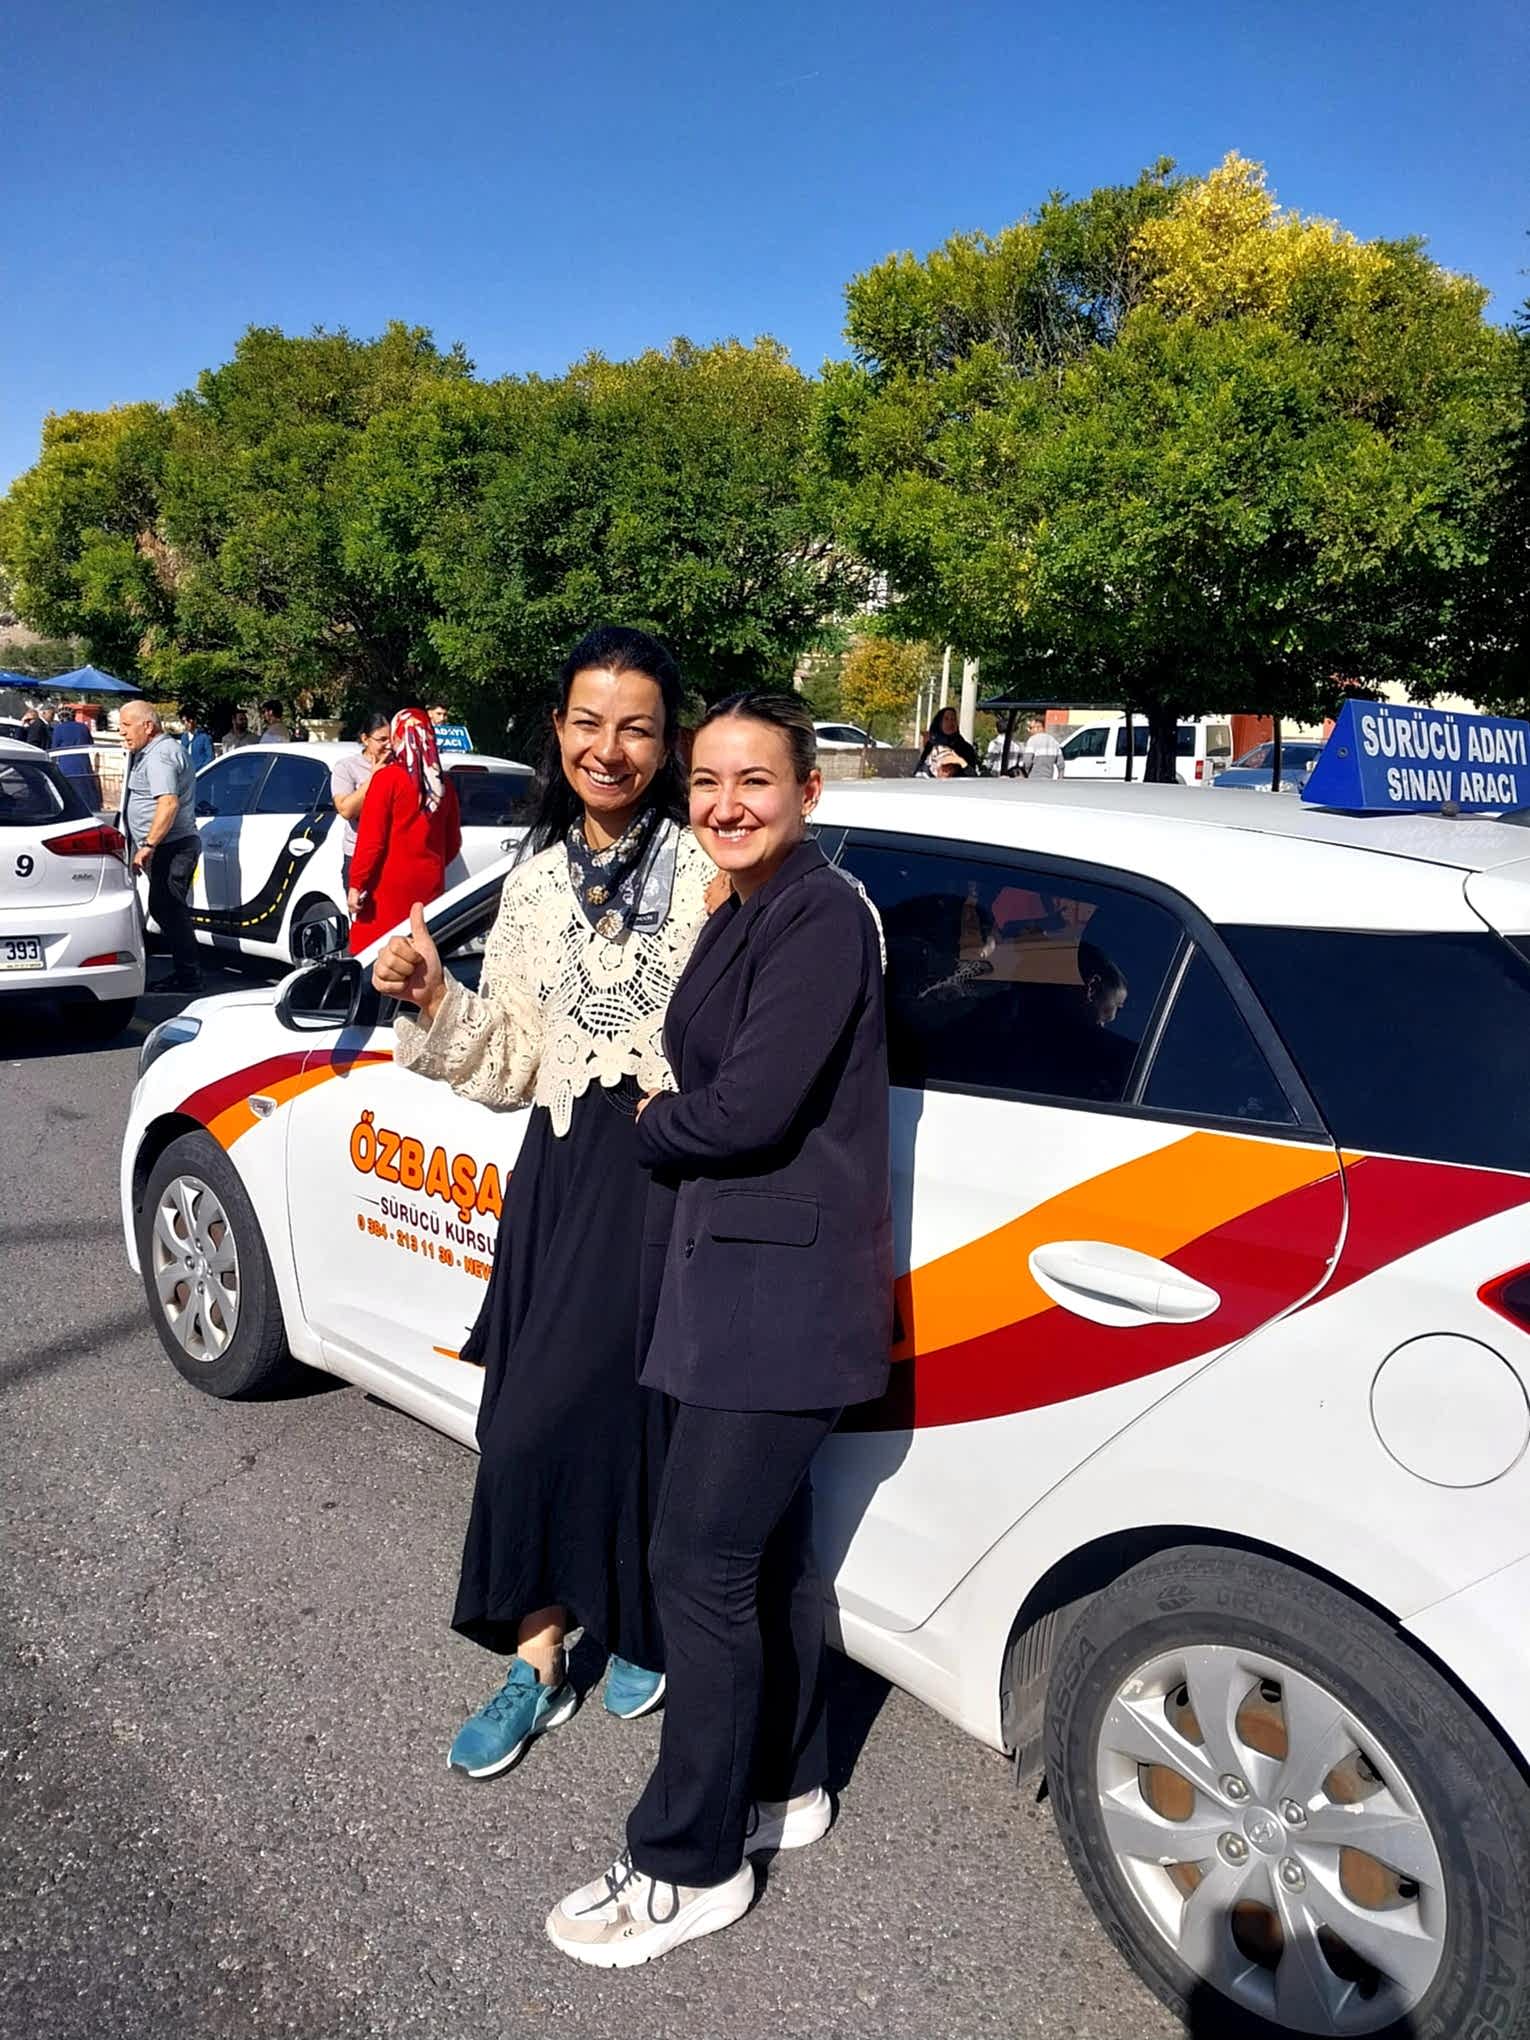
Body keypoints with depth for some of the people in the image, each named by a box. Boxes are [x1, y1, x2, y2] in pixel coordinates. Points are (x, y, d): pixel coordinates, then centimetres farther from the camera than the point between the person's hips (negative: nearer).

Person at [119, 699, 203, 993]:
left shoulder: (161, 754, -14)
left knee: (168, 910, -10)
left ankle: (188, 978, -7)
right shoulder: (149, 752, 21)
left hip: (173, 846, -11)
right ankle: (186, 974, 19)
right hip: (168, 848, 11)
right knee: (164, 908, 13)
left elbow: (169, 803, -26)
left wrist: (148, 845, -28)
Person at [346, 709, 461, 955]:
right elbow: (453, 844, 14)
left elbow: (370, 840, -12)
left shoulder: (387, 778, -9)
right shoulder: (443, 783, 6)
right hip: (430, 885, 5)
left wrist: (356, 885, -8)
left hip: (388, 885, -5)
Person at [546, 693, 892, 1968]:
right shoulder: (743, 916, 13)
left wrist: (655, 1128, -6)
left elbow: (750, 1107, -23)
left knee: (701, 1563, -2)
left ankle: (690, 1868, 15)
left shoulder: (823, 917, -16)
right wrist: (675, 1131, -4)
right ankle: (784, 1786, 36)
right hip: (736, 1275, 9)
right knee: (768, 1547, 19)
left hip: (783, 1288, -9)